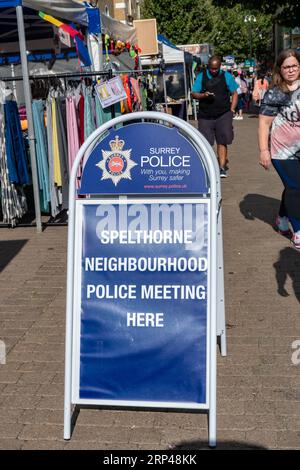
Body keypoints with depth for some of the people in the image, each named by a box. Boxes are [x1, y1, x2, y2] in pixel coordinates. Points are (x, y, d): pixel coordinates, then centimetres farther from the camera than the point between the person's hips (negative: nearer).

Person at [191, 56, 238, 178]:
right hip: (205, 116, 1)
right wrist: (203, 95, -16)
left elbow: (234, 93, 10)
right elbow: (193, 94, 5)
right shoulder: (201, 77, 5)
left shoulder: (227, 76, 5)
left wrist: (231, 110, 0)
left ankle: (222, 168, 0)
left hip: (223, 115, -1)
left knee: (222, 141, -5)